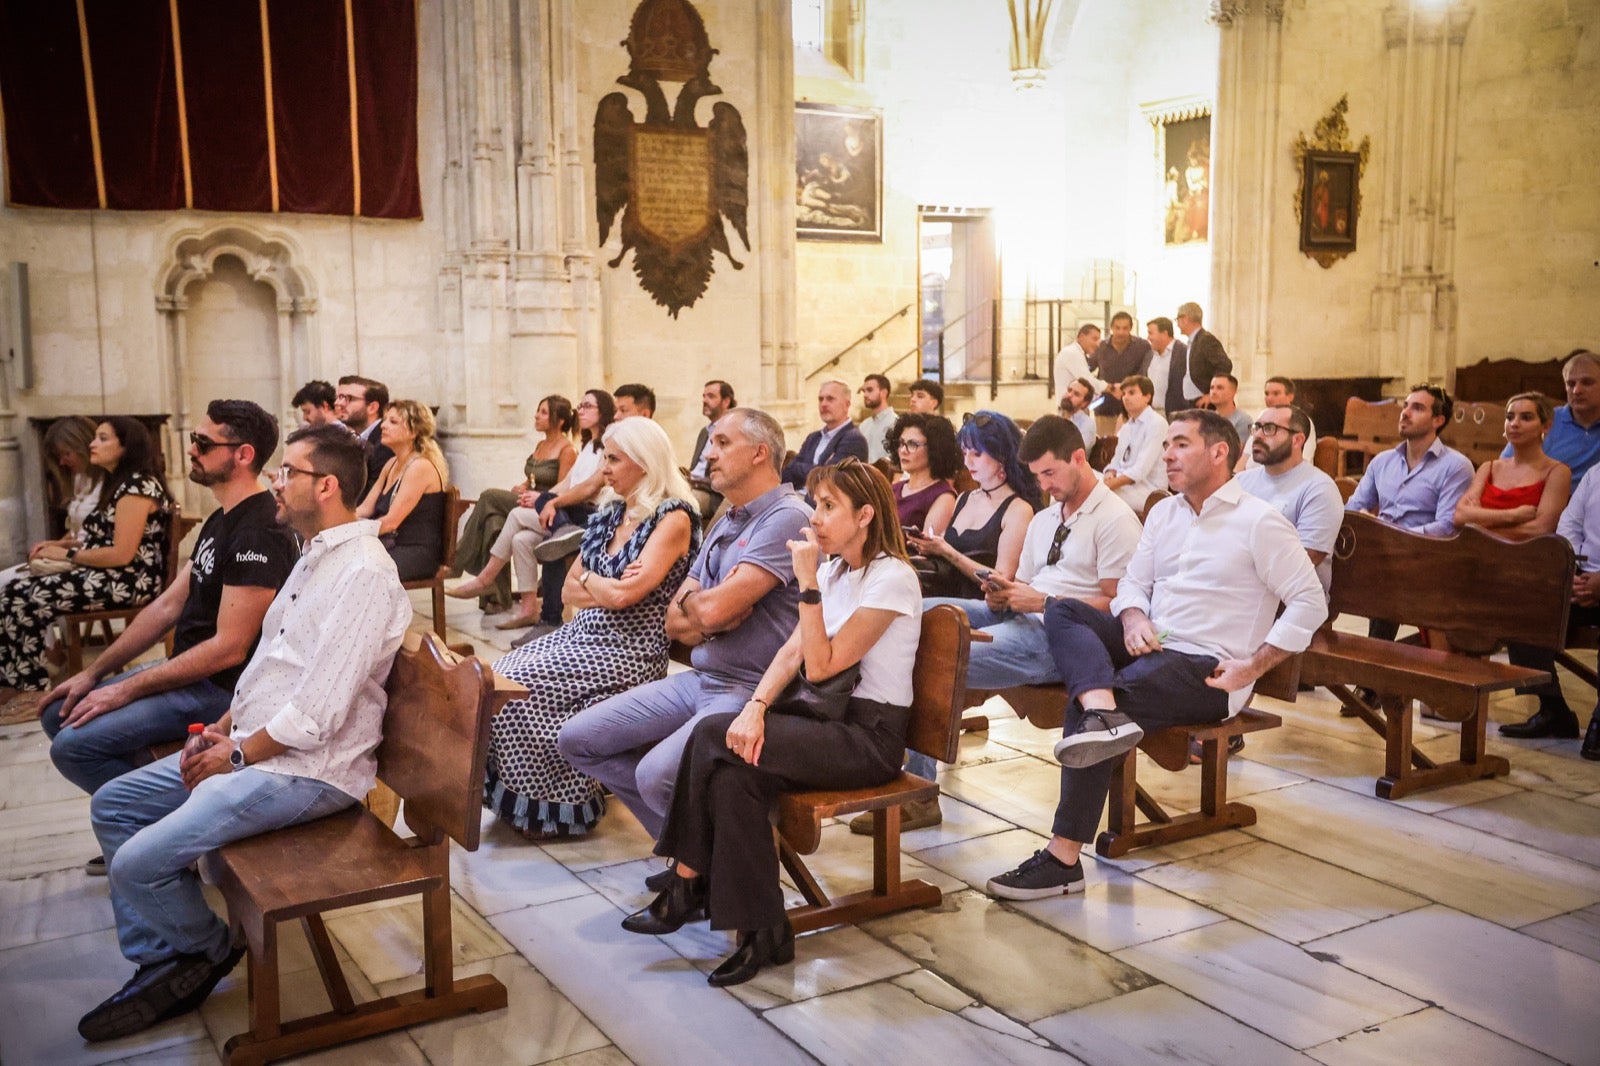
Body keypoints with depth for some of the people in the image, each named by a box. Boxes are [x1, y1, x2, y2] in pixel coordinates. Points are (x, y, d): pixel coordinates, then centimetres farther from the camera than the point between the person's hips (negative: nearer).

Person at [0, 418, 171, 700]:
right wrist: (60, 545, 9)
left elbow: (121, 554, -20)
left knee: (24, 601, -18)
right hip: (109, 577, 10)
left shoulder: (137, 486, -14)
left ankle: (31, 688, -6)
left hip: (129, 581, -10)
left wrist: (68, 555, -9)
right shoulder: (118, 483, 18)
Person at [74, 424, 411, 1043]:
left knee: (139, 863, -17)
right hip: (251, 746, 11)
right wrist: (223, 727, 6)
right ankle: (159, 965, 16)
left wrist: (238, 754, -12)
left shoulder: (362, 573, -22)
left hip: (307, 771, -11)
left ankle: (210, 950, 14)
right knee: (112, 806, 12)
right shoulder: (316, 557, 12)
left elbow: (316, 714, -25)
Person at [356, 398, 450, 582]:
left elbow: (391, 521, -17)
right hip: (392, 545, 8)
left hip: (417, 553, -8)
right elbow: (365, 508, 14)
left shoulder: (421, 467, -12)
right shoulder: (391, 465, 17)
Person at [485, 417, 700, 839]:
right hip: (583, 636, 8)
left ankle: (562, 810, -4)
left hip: (628, 651, -8)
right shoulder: (609, 513, 13)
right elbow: (569, 591, 12)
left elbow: (623, 595, -19)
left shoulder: (673, 519, -11)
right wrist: (609, 589, -8)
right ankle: (521, 802, -2)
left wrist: (589, 578, 0)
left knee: (519, 688, -21)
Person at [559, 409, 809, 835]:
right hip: (699, 679, 9)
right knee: (577, 739, 4)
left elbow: (713, 608, -23)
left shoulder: (787, 518, -14)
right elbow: (675, 624, 12)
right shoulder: (725, 524, 17)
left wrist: (691, 601, 1)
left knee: (656, 774, -30)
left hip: (750, 690, -9)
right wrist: (712, 617, -10)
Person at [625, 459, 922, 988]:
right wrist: (755, 707, -14)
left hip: (870, 737, -7)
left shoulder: (892, 578, -12)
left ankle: (689, 884, -9)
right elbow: (792, 652, 3)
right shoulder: (834, 570, 14)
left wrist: (808, 581, -18)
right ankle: (761, 930, -15)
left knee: (714, 738, -23)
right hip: (829, 720, 7)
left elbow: (822, 664, -17)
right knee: (733, 773, -22)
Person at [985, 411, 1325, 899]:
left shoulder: (1259, 521, -3)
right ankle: (1104, 713, -43)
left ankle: (1064, 858, -23)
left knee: (1082, 706, -27)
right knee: (1063, 611, -16)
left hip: (1207, 669, -7)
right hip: (1151, 648, 7)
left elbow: (1310, 602, -7)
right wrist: (1133, 619, -7)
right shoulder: (1163, 513, 19)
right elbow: (1132, 583, 17)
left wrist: (1252, 667, -14)